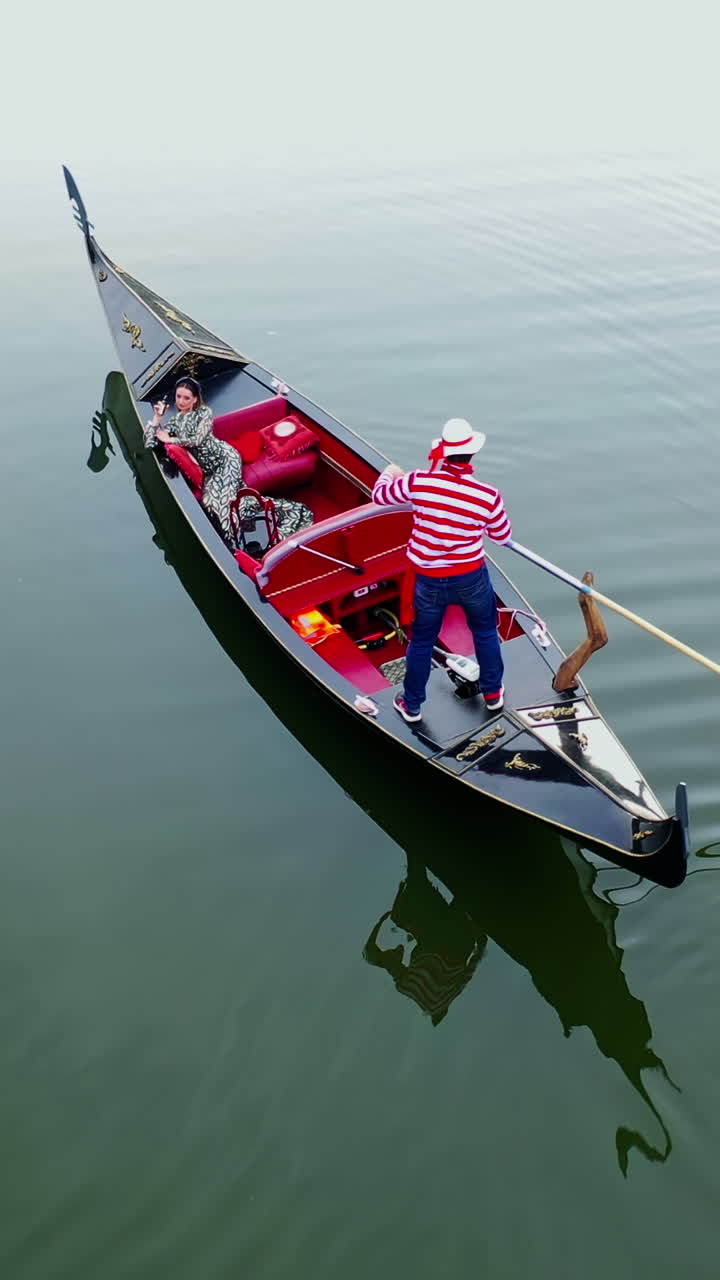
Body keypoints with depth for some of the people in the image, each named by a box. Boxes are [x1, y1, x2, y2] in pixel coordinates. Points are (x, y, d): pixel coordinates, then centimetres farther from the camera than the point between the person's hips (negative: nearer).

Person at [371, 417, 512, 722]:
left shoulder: (417, 483, -18)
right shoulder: (488, 496, -18)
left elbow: (380, 495, 1)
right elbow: (503, 536, -1)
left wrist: (389, 473, 24)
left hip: (430, 581, 0)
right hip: (472, 578, 0)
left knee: (422, 642, 18)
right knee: (485, 633, 25)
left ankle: (411, 705, 35)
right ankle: (493, 694, 42)